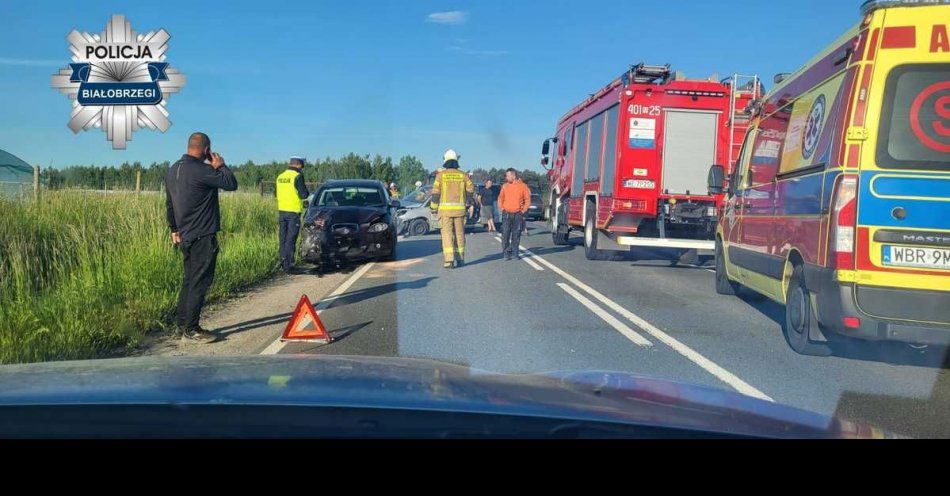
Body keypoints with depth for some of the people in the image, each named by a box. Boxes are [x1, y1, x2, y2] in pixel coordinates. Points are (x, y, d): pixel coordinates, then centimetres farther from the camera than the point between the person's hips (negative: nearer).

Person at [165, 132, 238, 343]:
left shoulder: (173, 170, 12)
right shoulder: (200, 170, -18)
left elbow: (169, 203, 20)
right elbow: (231, 184, -17)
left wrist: (174, 229, 27)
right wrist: (220, 166, 0)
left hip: (186, 236, 10)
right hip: (203, 236, -9)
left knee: (190, 280, 17)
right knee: (200, 282, -3)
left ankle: (182, 323, 23)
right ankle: (191, 329, 1)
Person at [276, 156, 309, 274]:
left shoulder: (280, 176, 11)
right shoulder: (297, 176, -12)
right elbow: (303, 194, -15)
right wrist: (307, 192, 5)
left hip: (281, 210, 7)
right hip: (293, 212, -7)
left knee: (283, 238, 13)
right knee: (291, 240, -4)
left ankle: (283, 262, 18)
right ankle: (288, 265, -3)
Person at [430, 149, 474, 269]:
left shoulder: (441, 175, -2)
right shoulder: (463, 175, 3)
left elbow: (435, 192, -3)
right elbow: (470, 190, 3)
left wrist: (434, 207, 7)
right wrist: (466, 202, 20)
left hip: (445, 209, -2)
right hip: (460, 209, 2)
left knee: (447, 234, -2)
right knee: (459, 234, 11)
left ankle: (449, 260, -12)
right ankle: (460, 259, 16)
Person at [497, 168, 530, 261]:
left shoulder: (523, 186, 1)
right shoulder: (505, 186, 6)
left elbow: (527, 199, 4)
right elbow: (500, 198, 16)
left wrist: (523, 210, -2)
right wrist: (502, 208, 4)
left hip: (518, 214, -1)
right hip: (506, 214, 1)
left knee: (516, 235, 3)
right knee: (505, 234, -3)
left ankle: (515, 252, 12)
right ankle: (506, 253, 4)